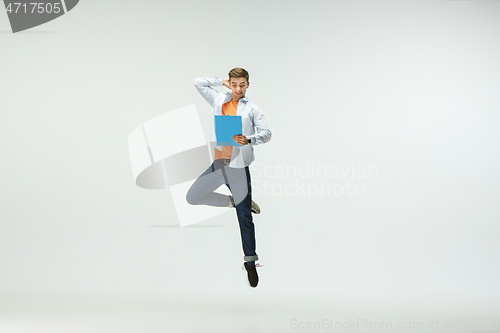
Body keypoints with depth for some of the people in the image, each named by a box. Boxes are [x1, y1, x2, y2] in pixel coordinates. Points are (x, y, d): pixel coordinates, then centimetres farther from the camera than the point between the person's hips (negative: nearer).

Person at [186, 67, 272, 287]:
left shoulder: (252, 109, 5)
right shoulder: (218, 100, 14)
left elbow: (266, 133, -5)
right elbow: (198, 83, 19)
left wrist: (249, 140, -24)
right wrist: (221, 81, 14)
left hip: (238, 167, -4)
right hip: (217, 164, 4)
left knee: (245, 218, -1)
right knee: (192, 197, 3)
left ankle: (250, 261, 11)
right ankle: (235, 201, 17)